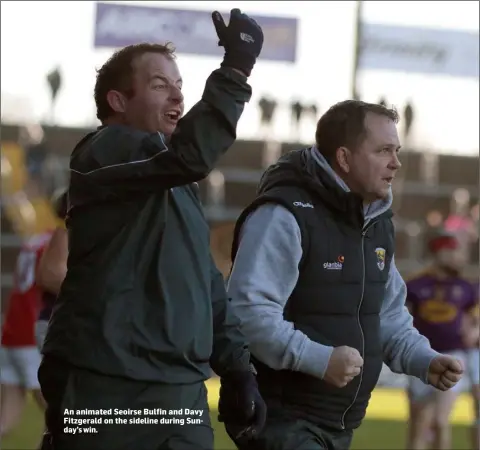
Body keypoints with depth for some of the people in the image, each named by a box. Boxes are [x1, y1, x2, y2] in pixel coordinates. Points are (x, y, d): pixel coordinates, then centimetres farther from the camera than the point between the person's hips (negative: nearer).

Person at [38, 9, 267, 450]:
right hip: (105, 390, -8)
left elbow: (206, 285, 23)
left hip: (183, 394, 8)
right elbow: (191, 154, -24)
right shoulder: (103, 154, -5)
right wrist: (236, 69, -21)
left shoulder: (175, 183, 22)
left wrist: (237, 370, 14)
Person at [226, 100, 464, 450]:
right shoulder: (285, 216, -17)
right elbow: (246, 311, -25)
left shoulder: (378, 223, 14)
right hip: (282, 420, -9)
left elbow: (390, 315, 24)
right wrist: (318, 359, -30)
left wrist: (424, 361, 6)